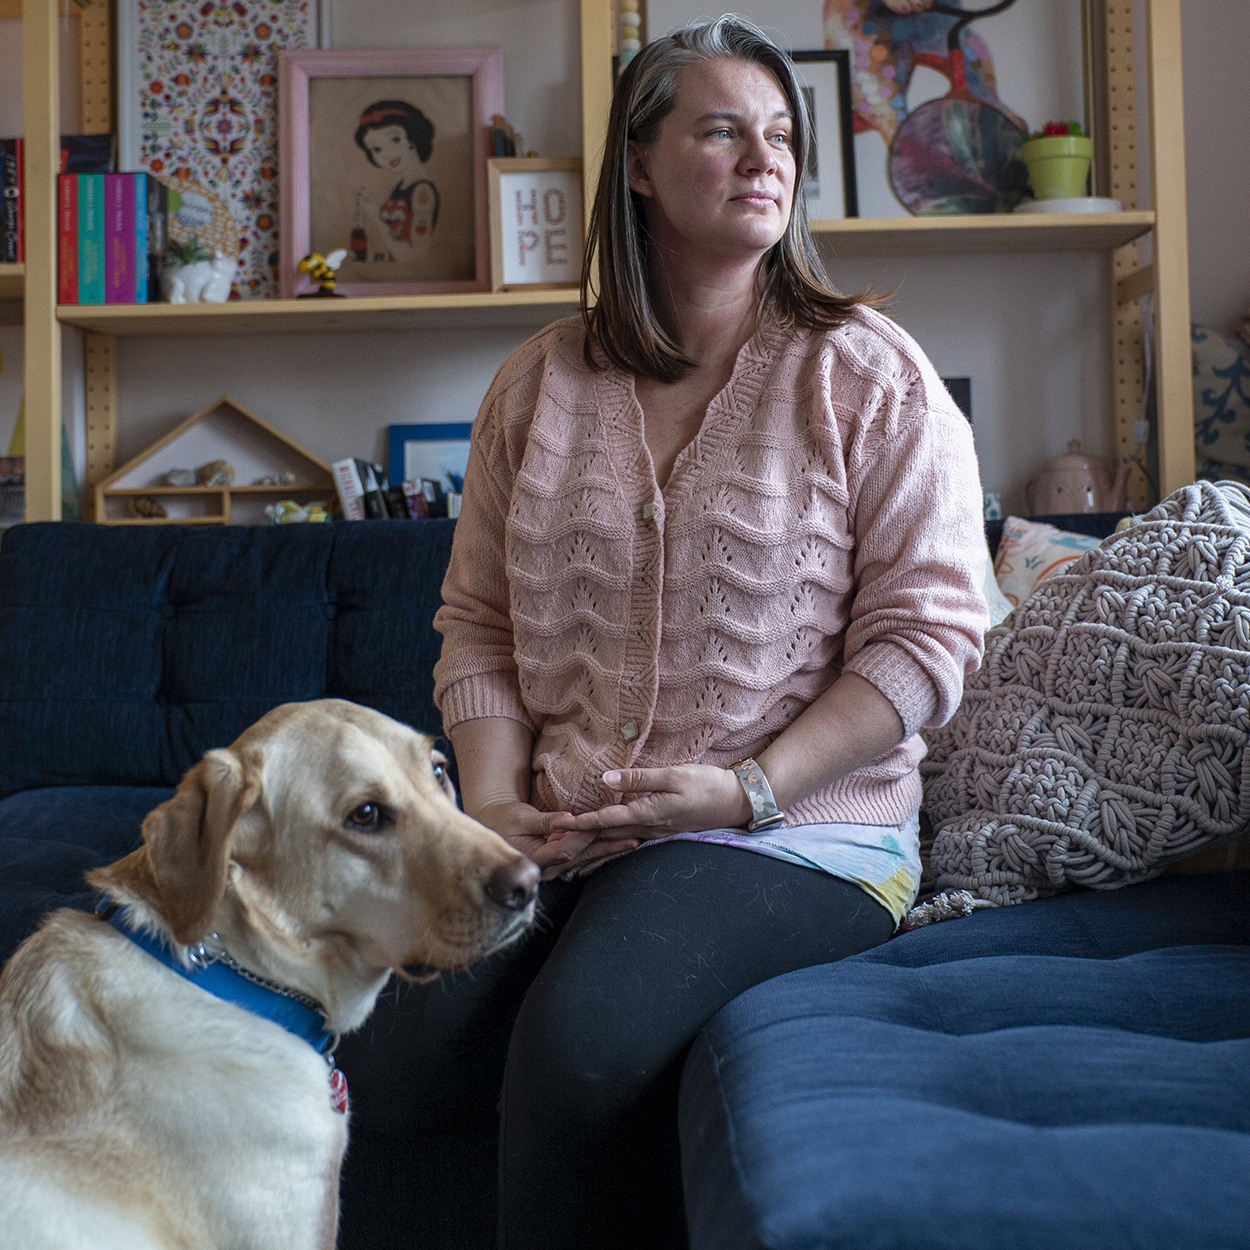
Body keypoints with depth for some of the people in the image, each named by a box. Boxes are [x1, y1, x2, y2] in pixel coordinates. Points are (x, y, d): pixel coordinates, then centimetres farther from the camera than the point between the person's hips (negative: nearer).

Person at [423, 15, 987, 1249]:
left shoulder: (871, 375, 1)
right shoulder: (539, 382, 12)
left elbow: (927, 631, -5)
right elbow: (477, 622, 12)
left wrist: (750, 789, -14)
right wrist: (493, 802, -4)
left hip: (800, 830, -3)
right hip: (557, 835, 4)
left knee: (581, 1037, -29)